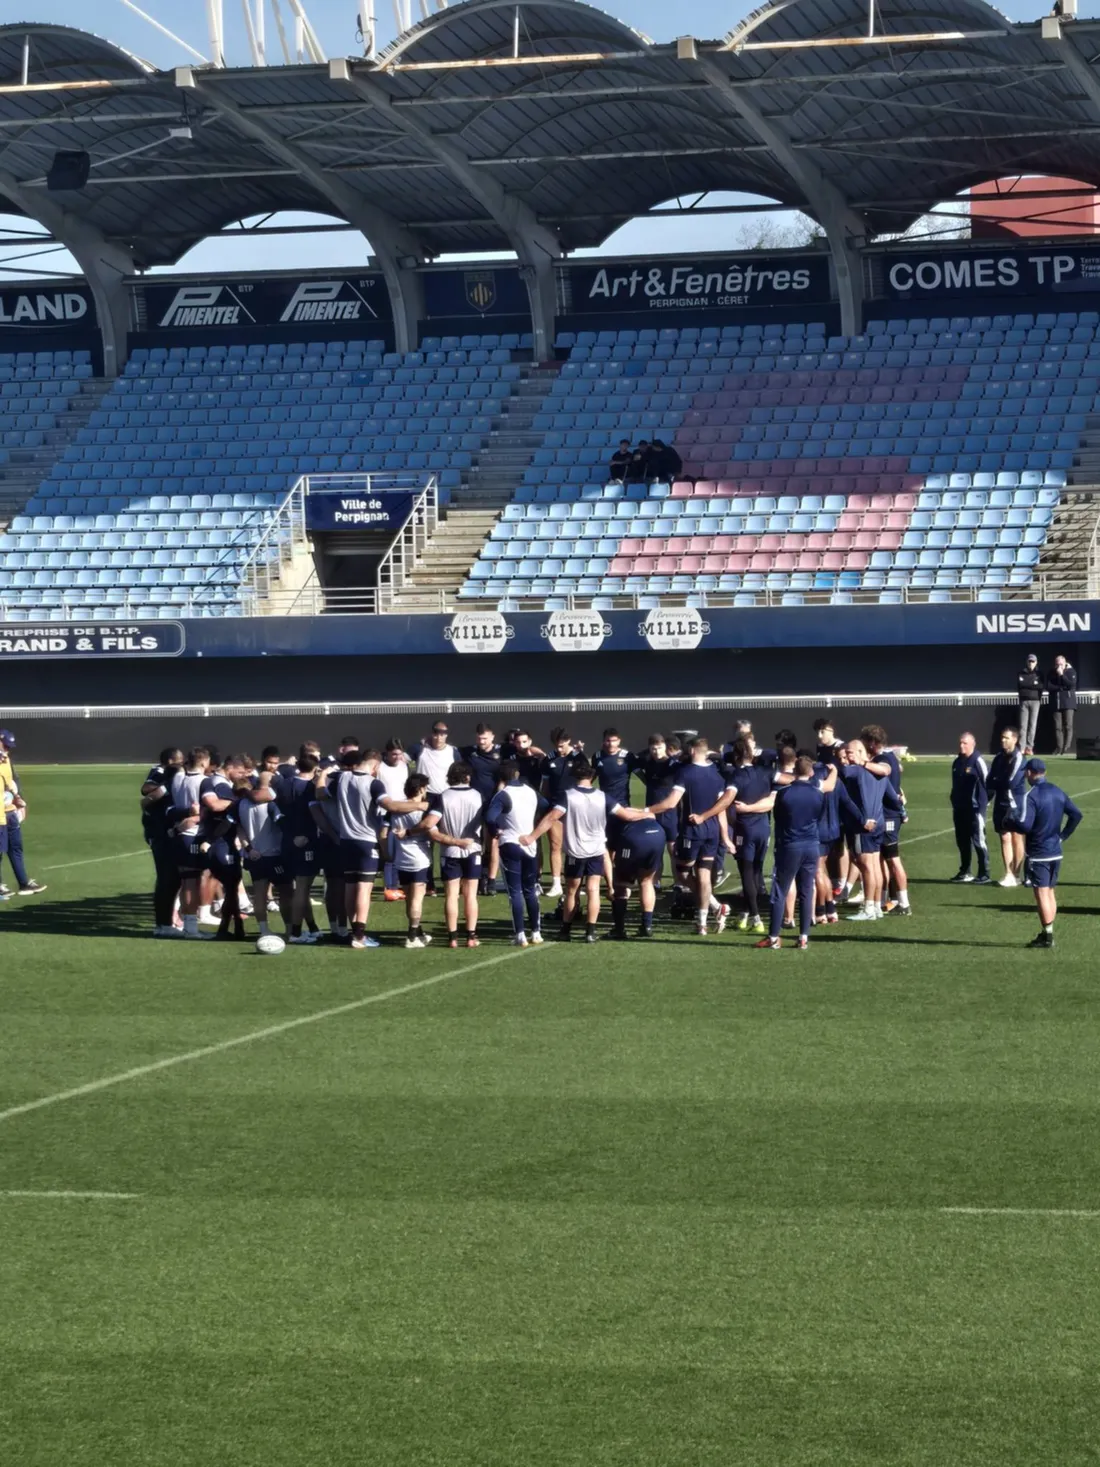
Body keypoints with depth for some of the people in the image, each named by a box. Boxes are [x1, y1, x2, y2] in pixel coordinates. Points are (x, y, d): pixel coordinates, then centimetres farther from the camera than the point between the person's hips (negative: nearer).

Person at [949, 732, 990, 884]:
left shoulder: (977, 761, -11)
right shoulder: (957, 763, 14)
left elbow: (986, 782, -12)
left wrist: (983, 802, -10)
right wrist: (954, 803, 17)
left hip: (974, 808, -8)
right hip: (959, 808, 8)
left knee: (979, 840, -7)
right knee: (962, 840, 14)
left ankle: (984, 874, -3)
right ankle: (964, 872, 25)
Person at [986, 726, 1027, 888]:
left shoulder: (1018, 758, -11)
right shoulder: (999, 757, 9)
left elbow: (1011, 782, -19)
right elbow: (990, 781, 9)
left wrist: (996, 782, -4)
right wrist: (988, 796, -5)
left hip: (1015, 803, -6)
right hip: (1001, 803, 6)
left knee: (1016, 838, 2)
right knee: (1005, 838, 5)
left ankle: (1016, 876, 7)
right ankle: (1008, 874, 9)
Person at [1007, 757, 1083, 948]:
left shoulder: (1030, 796, -16)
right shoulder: (1058, 793, 6)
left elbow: (1025, 826, -22)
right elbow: (1076, 815, 7)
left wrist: (1010, 818, -4)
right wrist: (1063, 836, 13)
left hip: (1038, 854, -7)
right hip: (1056, 852, 7)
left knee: (1042, 893, -4)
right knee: (1050, 892, 15)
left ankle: (1047, 935, -5)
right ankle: (1047, 933, 19)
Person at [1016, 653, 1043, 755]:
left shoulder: (1039, 674, 7)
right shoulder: (1021, 673, 7)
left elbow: (1041, 686, -4)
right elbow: (1020, 686, -1)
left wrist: (1026, 685, -7)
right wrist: (1033, 685, -7)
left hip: (1035, 701, 0)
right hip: (1024, 701, 0)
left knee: (1032, 724, -1)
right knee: (1023, 725, -4)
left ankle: (1029, 747, 0)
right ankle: (1021, 747, -6)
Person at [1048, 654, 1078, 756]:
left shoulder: (1071, 671, 1)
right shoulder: (1052, 673, 8)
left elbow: (1071, 684, -13)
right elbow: (1049, 687, 0)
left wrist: (1061, 674, -14)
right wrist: (1062, 687, -10)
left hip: (1068, 702, -3)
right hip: (1056, 702, 3)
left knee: (1068, 725, -11)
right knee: (1058, 726, 0)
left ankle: (1067, 747, -15)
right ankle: (1059, 747, 1)